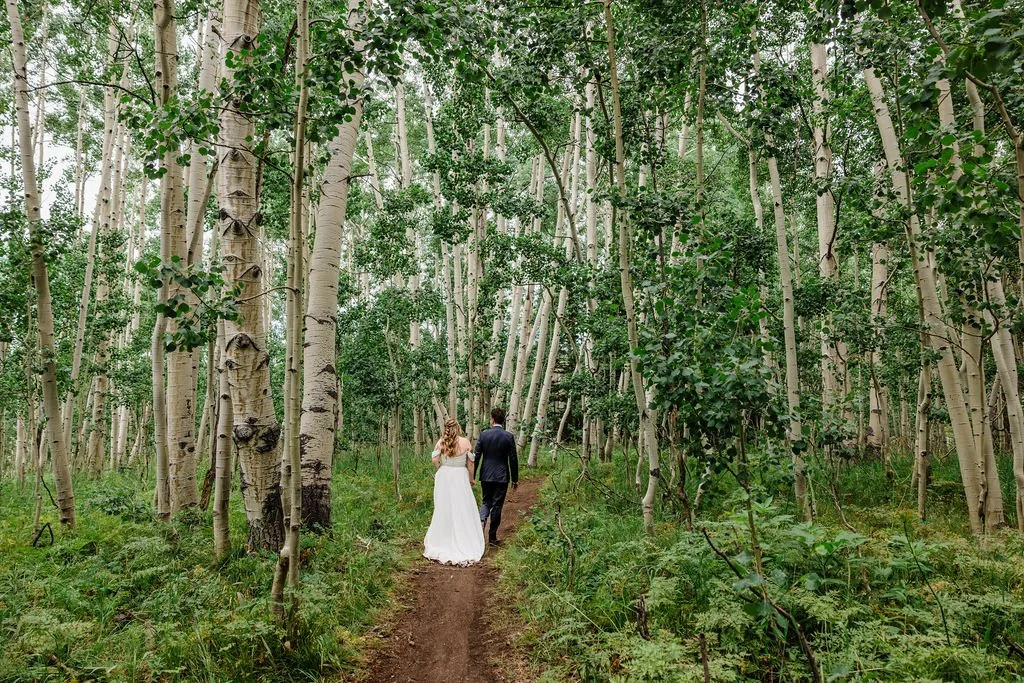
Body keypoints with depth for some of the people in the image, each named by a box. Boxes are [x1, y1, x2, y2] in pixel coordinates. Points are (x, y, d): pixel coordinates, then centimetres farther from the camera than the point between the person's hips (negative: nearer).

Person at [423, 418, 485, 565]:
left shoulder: (441, 442, -7)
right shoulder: (465, 442, -9)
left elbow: (435, 459, -11)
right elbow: (470, 463, -3)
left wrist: (441, 471, 8)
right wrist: (471, 478, 10)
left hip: (444, 478, 2)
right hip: (460, 477, -1)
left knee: (444, 510, 11)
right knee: (463, 510, 7)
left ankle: (443, 541, 20)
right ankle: (464, 543, 12)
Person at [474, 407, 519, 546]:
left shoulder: (483, 434, -5)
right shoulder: (509, 436, -7)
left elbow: (476, 456, -2)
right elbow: (513, 459, -4)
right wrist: (515, 479, 6)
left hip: (486, 476, 1)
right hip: (502, 477, -1)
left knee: (486, 502, 18)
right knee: (497, 505, 8)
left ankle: (481, 520, -12)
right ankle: (492, 537, 14)